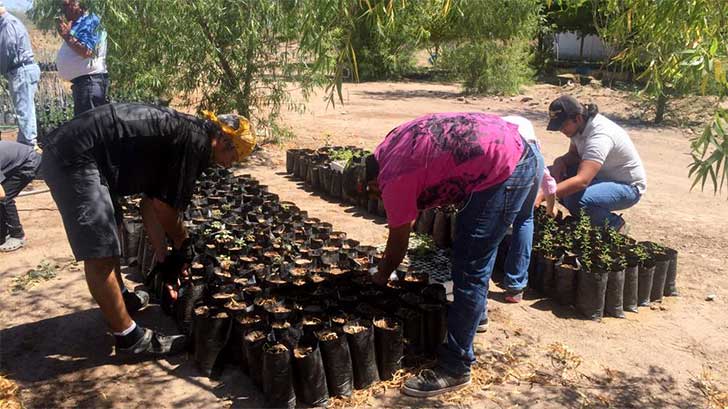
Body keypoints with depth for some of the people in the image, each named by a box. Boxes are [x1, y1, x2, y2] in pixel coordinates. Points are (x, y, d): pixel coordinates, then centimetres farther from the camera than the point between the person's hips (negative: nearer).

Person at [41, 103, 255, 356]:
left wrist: (166, 256, 25)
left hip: (66, 148, 11)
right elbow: (166, 207, -9)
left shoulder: (184, 131, 17)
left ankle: (119, 299, 44)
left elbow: (153, 200, 22)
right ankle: (129, 338, 2)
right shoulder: (198, 142, -11)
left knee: (110, 233, 26)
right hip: (74, 157, -11)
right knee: (100, 256, -7)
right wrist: (183, 245, 10)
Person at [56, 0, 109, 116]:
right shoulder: (78, 24, 20)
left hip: (90, 81, -11)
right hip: (81, 81, 11)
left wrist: (67, 36, -15)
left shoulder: (90, 22, -11)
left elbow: (86, 51, -25)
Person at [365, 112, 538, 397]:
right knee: (476, 259, 26)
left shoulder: (393, 179, -10)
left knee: (469, 272, -4)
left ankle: (456, 368, 6)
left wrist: (380, 278, 20)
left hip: (503, 172, -10)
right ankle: (474, 313, 47)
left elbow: (398, 244, 2)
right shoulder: (388, 148, 14)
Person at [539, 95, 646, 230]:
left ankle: (613, 224, -4)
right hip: (602, 176, 9)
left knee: (574, 200, -34)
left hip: (627, 186, -9)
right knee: (553, 174, -4)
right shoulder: (580, 125, -6)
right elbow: (573, 155, 10)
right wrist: (560, 161, -15)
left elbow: (581, 181, -43)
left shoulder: (600, 135, -33)